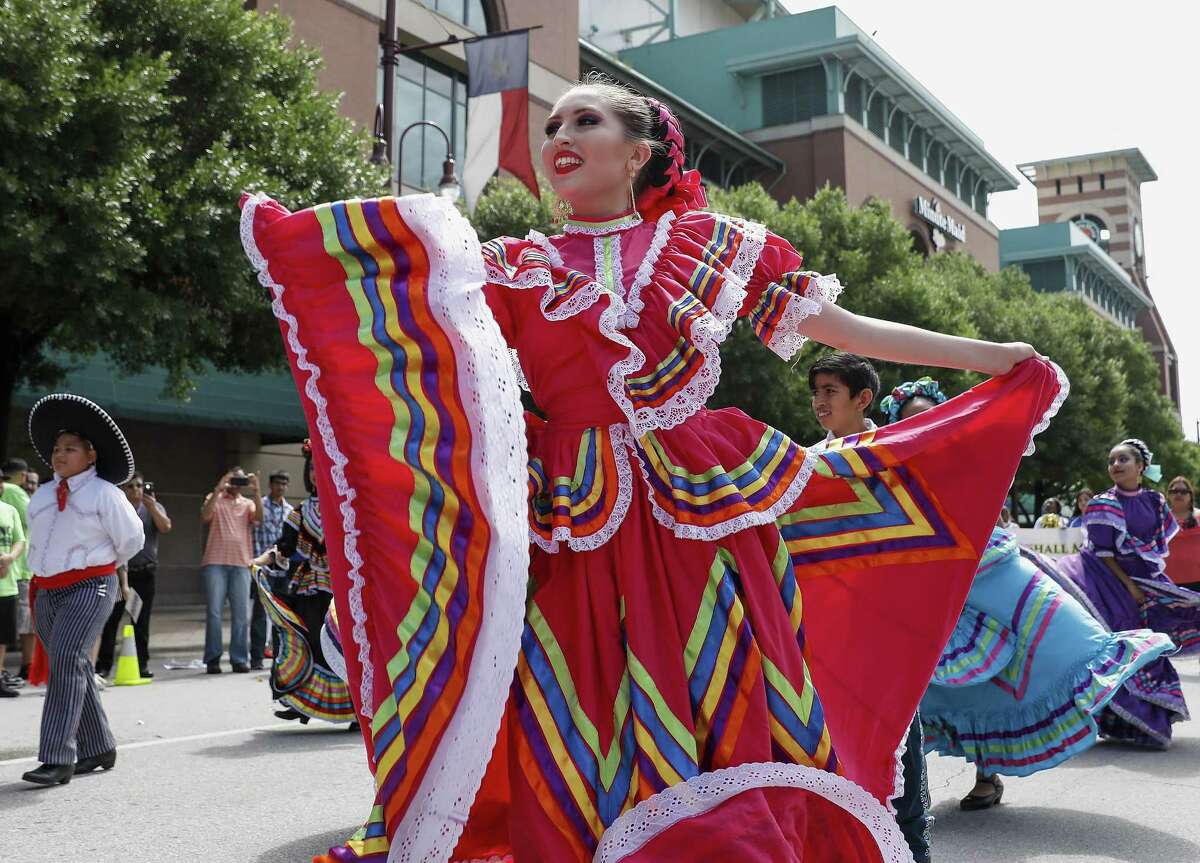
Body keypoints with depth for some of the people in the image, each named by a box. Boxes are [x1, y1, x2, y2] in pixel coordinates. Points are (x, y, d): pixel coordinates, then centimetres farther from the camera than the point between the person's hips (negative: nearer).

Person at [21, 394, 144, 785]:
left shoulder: (105, 493, -5)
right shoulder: (42, 495, 13)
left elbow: (131, 539, 2)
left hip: (90, 587, -7)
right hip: (47, 590, 7)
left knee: (66, 660, -21)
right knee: (75, 670, 12)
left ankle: (58, 759, -22)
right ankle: (99, 749, 25)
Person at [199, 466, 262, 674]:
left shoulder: (248, 503, 17)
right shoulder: (215, 499, 12)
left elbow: (259, 518, -3)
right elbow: (205, 516, -8)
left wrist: (256, 492, -12)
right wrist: (218, 490, -14)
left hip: (241, 564, 2)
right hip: (215, 563, -2)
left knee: (241, 614, 0)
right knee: (214, 612, -4)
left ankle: (239, 659, 5)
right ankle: (213, 659, 1)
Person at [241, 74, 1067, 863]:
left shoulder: (712, 243, 12)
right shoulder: (519, 269, 13)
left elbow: (842, 329, 15)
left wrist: (991, 355, 16)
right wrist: (289, 234, -12)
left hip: (709, 510, 0)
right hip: (580, 531, 1)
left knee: (733, 731, -2)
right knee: (587, 757, 1)